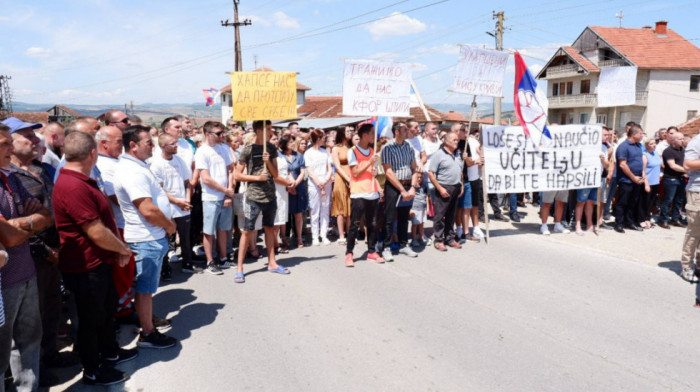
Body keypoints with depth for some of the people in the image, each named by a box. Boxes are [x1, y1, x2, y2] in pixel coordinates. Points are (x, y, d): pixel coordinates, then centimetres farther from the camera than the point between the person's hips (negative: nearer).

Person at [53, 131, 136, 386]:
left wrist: (119, 249, 2)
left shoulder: (81, 182, 8)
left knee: (108, 307, 25)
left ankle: (110, 351, 45)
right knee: (91, 318, 7)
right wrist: (124, 249, -11)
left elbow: (106, 219, 13)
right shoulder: (74, 187, -28)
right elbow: (97, 233, -29)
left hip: (99, 262, 10)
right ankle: (92, 371, 26)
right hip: (86, 268, -10)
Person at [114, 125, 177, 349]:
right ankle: (147, 335, 13)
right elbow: (148, 210, -28)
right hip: (147, 239, -10)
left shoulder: (136, 166, 11)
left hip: (153, 237, 10)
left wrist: (167, 225, 11)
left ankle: (148, 320, 35)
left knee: (147, 286, 21)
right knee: (145, 288, 2)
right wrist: (170, 225, -11)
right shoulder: (132, 171, -22)